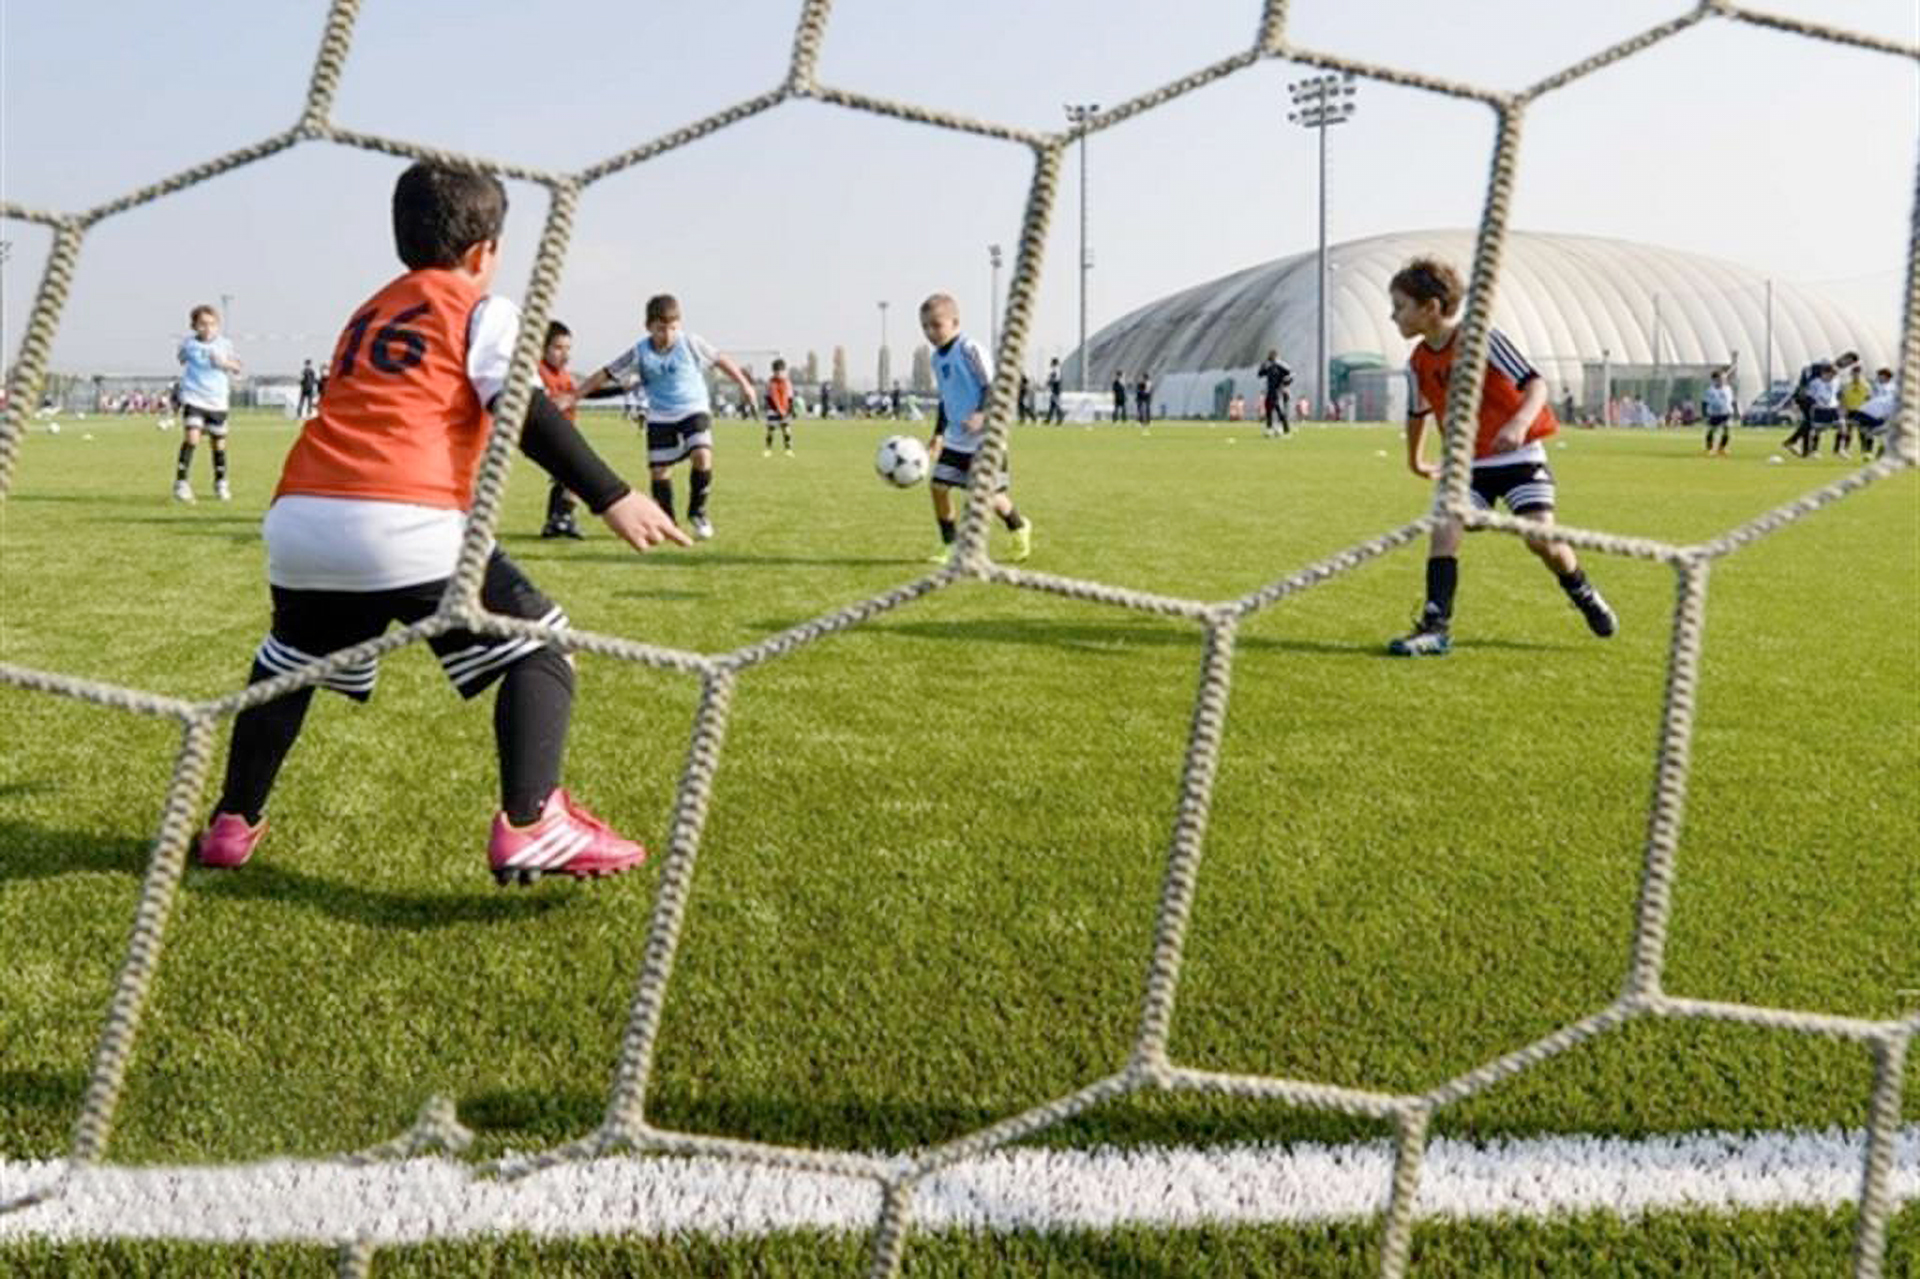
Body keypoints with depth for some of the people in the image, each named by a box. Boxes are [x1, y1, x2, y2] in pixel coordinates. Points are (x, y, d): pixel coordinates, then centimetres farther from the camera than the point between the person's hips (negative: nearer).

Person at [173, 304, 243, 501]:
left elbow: (237, 367, 2)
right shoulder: (188, 343, 0)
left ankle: (221, 483, 30)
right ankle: (181, 482, -14)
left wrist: (224, 363, -16)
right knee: (192, 438, -19)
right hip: (193, 398, -2)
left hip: (218, 401, 2)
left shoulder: (224, 344, 1)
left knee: (219, 442, 10)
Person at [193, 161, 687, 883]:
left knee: (287, 663, 30)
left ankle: (231, 825, 34)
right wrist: (610, 498, -8)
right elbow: (524, 412, -5)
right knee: (538, 653, 3)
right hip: (409, 528, -7)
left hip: (298, 520, 7)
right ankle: (530, 825, -13)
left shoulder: (370, 311, 28)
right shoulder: (482, 309, 9)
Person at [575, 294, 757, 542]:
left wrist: (745, 385, 6)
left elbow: (719, 360, 4)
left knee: (702, 456, -23)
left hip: (694, 410, -1)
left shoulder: (690, 343, -10)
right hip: (660, 417, 1)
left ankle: (697, 512, -3)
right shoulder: (640, 353, -10)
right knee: (660, 469, 0)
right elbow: (606, 374, -5)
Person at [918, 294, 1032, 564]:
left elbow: (993, 385, -15)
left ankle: (1019, 527, 26)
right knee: (939, 486, -2)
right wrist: (938, 434, 19)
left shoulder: (969, 349, -14)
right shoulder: (937, 358, 11)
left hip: (983, 437, -7)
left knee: (989, 494, -4)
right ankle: (949, 544, 13)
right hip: (955, 439, 7)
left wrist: (981, 414, -31)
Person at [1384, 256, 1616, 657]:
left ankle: (1584, 596, 18)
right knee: (1445, 530, -16)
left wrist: (1520, 423, -39)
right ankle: (1436, 628, -14)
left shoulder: (1482, 339, -17)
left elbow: (1535, 383, -21)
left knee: (1541, 538, -12)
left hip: (1517, 456, -5)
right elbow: (1417, 412, 21)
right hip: (1468, 463, 5)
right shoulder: (1419, 361, 1)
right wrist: (1415, 460, 30)